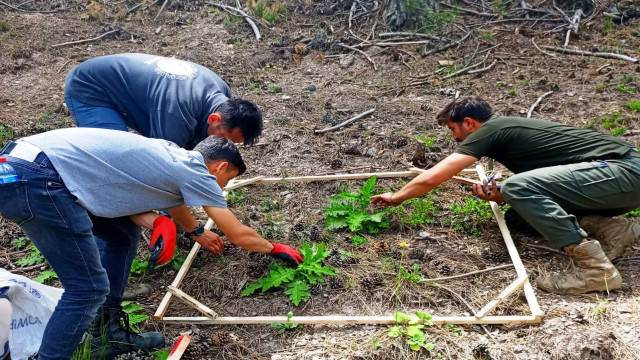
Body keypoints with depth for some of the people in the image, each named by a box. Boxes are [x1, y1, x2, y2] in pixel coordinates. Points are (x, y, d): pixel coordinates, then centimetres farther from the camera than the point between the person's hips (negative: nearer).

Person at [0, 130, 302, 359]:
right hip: (37, 180, -10)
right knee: (89, 289, -7)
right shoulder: (195, 172, -2)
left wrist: (159, 222, 0)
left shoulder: (168, 154, 20)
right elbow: (239, 235, 6)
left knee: (124, 235, 18)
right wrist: (274, 248, 24)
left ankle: (108, 336, 26)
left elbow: (121, 192, 16)